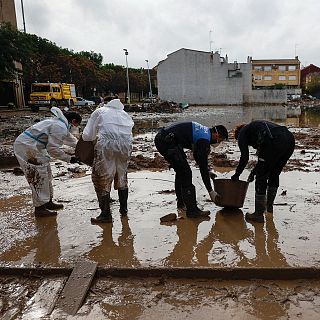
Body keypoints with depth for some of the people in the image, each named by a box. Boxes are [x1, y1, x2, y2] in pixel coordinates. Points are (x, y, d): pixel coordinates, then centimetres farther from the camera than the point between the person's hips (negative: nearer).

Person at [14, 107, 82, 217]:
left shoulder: (61, 123, 13)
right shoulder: (60, 127, -21)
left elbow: (69, 139, 26)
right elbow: (53, 149, -22)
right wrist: (69, 159, -14)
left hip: (32, 146, 11)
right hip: (26, 147, -11)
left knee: (47, 173, 15)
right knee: (39, 176, -8)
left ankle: (48, 202, 25)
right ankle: (39, 208, -1)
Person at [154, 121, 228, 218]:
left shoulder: (204, 131, 16)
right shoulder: (204, 140, -12)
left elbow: (197, 154, 30)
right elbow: (203, 166, -12)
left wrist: (208, 172, 30)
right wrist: (211, 191, -6)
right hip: (166, 142, -11)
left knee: (180, 171, 21)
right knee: (185, 173, -8)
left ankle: (181, 202, 33)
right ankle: (192, 210, -5)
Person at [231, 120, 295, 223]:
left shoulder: (242, 133, 19)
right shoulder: (257, 126, 40)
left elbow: (245, 157, 7)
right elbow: (264, 156, 39)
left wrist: (236, 174, 19)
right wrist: (254, 172, 43)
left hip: (275, 142, -8)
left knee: (261, 178, 5)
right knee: (274, 175, 25)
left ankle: (259, 214, 10)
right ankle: (269, 205, 40)